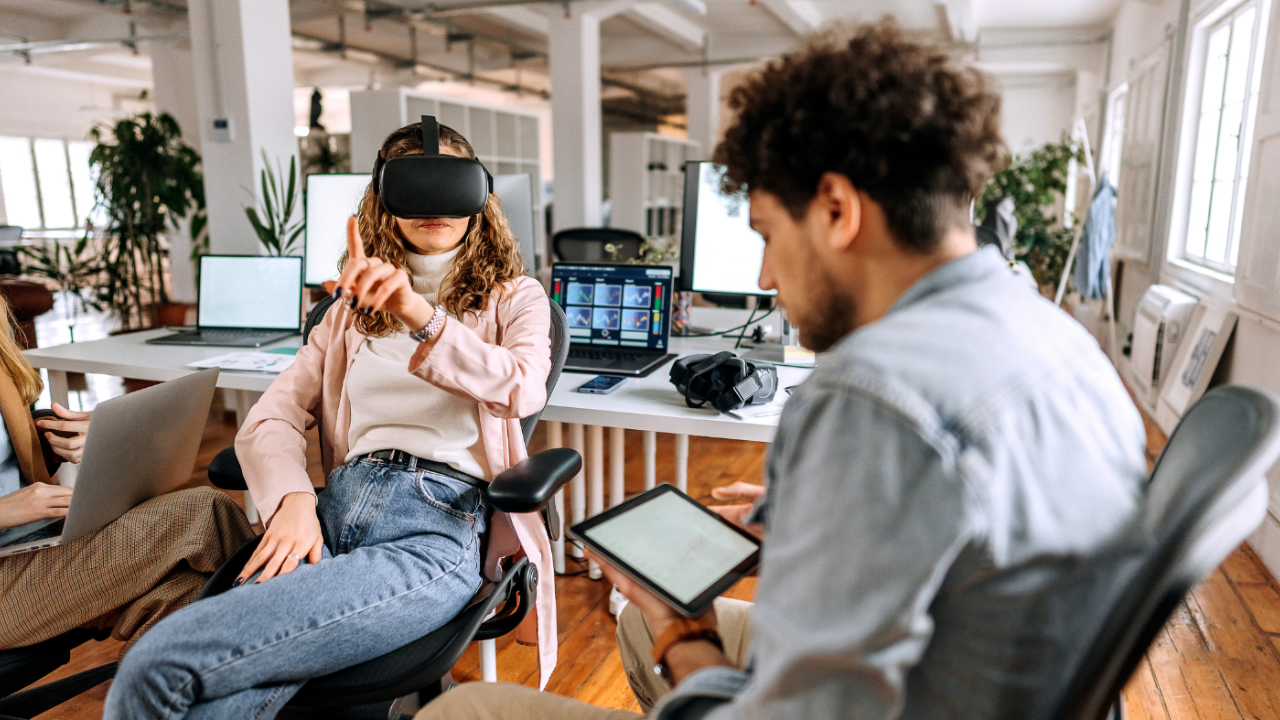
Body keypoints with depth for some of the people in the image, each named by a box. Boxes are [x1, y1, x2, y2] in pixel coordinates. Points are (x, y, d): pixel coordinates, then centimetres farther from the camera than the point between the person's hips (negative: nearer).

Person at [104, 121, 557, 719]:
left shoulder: (513, 296, 15)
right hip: (339, 501, 4)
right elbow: (273, 416, 15)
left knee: (160, 666, -22)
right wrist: (292, 501, -5)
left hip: (440, 519, -3)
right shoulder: (355, 304, 26)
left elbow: (524, 388, -8)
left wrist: (422, 316, -21)